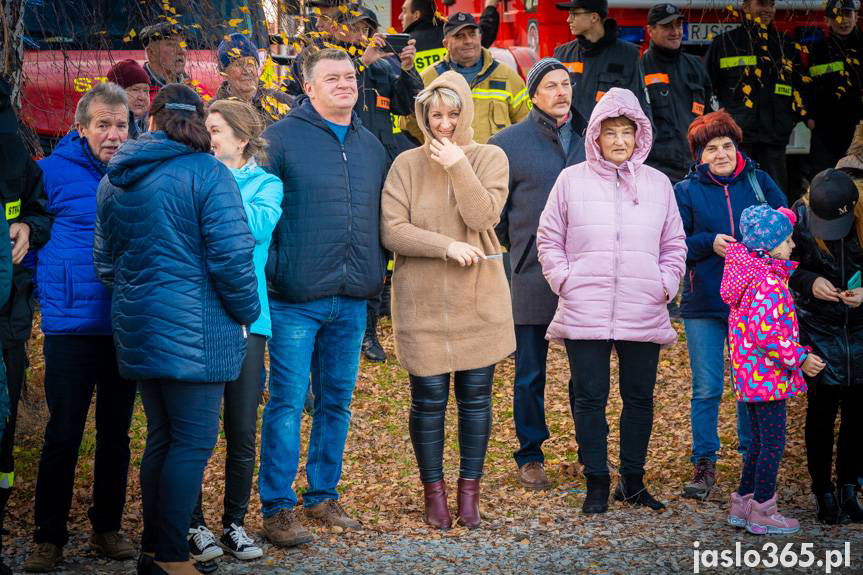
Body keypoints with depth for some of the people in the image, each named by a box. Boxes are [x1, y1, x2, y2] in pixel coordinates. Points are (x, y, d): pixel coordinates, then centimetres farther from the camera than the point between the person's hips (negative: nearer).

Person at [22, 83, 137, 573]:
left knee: (117, 432, 12)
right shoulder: (54, 172, -6)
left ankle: (107, 527, 24)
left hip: (127, 326, 4)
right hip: (72, 326, -4)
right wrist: (51, 289, -2)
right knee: (63, 435, 0)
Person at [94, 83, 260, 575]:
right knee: (194, 442, -2)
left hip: (138, 329, 7)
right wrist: (247, 312, -1)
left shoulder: (116, 179, 11)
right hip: (194, 331, -7)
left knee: (162, 437, 16)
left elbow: (106, 260, 19)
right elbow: (232, 256, -15)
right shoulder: (207, 174, -12)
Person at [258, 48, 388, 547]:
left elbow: (381, 216, 23)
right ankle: (277, 509, 2)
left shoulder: (370, 145, 15)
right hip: (296, 299, -6)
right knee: (288, 402, -4)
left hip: (352, 300, 6)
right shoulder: (282, 138, -4)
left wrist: (377, 270, 12)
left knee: (337, 401, 12)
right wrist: (271, 273, -12)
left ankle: (323, 495, 24)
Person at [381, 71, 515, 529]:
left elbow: (482, 217, -12)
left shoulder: (490, 158, 3)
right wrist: (447, 246, -16)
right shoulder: (407, 165, 2)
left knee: (475, 398, 6)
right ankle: (434, 493, 15)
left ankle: (469, 492, 17)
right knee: (429, 400, 3)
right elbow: (391, 231, -7)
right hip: (422, 301, 0)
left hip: (479, 299, 1)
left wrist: (458, 165, -14)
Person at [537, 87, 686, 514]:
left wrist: (666, 284, 2)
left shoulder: (658, 183, 9)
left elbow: (674, 244, 16)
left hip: (644, 315, 2)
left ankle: (632, 480, 20)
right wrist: (564, 281, -3)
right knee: (589, 398, 1)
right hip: (585, 314, -2)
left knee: (639, 397, 8)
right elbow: (548, 239, 7)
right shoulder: (572, 180, 3)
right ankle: (596, 482, 11)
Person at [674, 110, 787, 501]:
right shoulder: (685, 191, 2)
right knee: (707, 388, 0)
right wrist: (710, 244, -15)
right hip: (704, 304, -1)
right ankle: (704, 464, 11)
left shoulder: (759, 182, 6)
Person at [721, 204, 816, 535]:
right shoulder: (769, 282, -20)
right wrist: (800, 358, -19)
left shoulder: (749, 275, 11)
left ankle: (742, 505, 25)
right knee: (773, 443, -1)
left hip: (751, 377, 10)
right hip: (769, 376, -10)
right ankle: (762, 513, 5)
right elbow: (766, 332, -28)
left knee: (760, 442, 18)